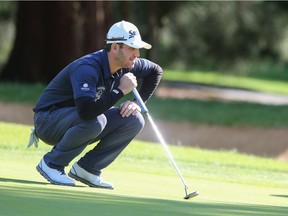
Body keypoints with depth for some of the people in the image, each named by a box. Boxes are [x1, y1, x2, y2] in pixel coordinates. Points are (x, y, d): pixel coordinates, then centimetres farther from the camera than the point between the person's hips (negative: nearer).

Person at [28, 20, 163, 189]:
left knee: (134, 120, -8)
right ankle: (51, 164, -16)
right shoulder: (87, 69, -31)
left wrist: (137, 103, 1)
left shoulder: (126, 65, -6)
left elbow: (156, 71, 15)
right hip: (48, 121, -8)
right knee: (95, 120, -38)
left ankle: (87, 168, -2)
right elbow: (86, 111, -46)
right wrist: (120, 90, -36)